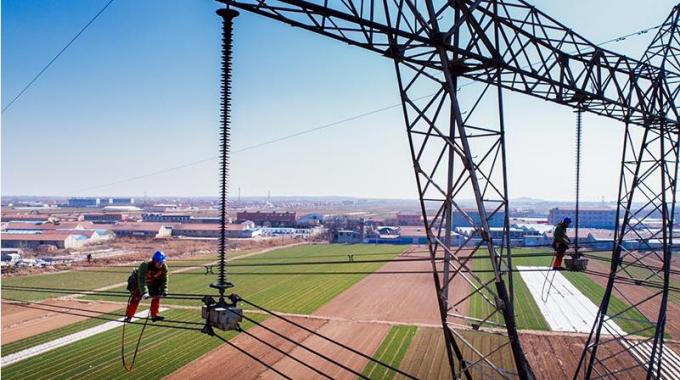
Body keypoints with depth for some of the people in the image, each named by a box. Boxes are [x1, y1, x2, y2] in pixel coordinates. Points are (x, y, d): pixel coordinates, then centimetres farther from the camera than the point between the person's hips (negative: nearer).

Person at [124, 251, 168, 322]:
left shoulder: (164, 268, -22)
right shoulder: (145, 266, -37)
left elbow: (164, 280, -10)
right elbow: (142, 281, -40)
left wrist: (164, 290, -19)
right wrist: (144, 292, -47)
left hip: (153, 283, 5)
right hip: (139, 283, -4)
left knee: (156, 296, -5)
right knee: (135, 299, -8)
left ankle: (154, 315, 6)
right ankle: (129, 316, 7)